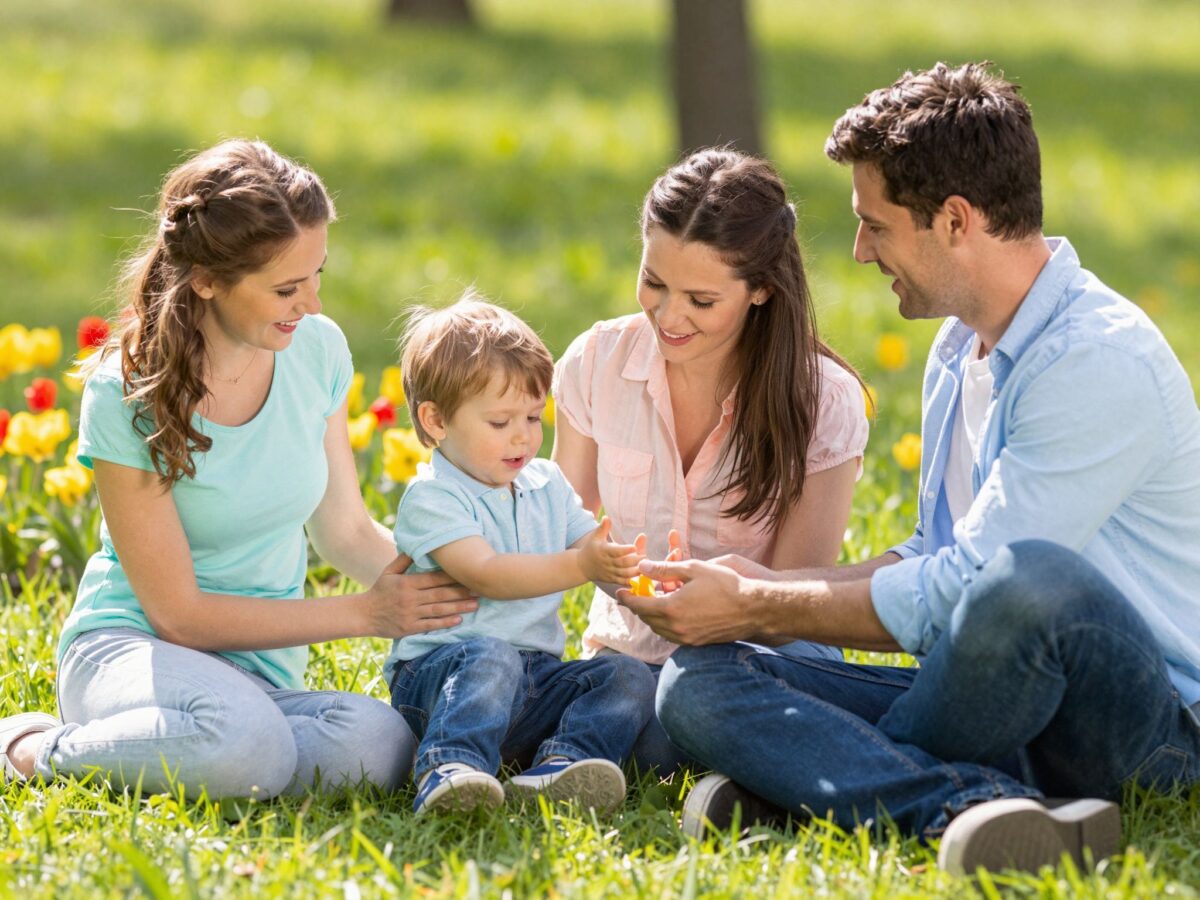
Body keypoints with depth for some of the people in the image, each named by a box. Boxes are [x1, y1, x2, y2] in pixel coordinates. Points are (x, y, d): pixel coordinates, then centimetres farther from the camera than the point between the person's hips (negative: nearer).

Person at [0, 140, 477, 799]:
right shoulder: (128, 396, -16)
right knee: (248, 744, -40)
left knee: (381, 745, -31)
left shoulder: (316, 350, 0)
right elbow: (179, 613, -14)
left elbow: (344, 531, 13)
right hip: (132, 645, -5)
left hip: (267, 668, 5)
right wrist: (365, 614, -15)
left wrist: (449, 587, -5)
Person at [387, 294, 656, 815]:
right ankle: (450, 769, -56)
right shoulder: (431, 497, -7)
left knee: (629, 678, -15)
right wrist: (579, 566, -32)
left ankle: (560, 767, -39)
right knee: (492, 656, -38)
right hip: (436, 674, -6)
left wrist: (633, 563, -14)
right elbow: (486, 574, -21)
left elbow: (595, 549, 11)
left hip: (535, 681, 7)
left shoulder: (546, 485, 17)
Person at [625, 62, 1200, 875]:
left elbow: (962, 593, -18)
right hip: (1007, 702, 9)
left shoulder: (1102, 362, -16)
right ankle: (973, 804, -32)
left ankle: (821, 776, -19)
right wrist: (763, 584, 15)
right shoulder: (959, 350, 16)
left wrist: (755, 609, -9)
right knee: (697, 682, -10)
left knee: (1030, 579, -42)